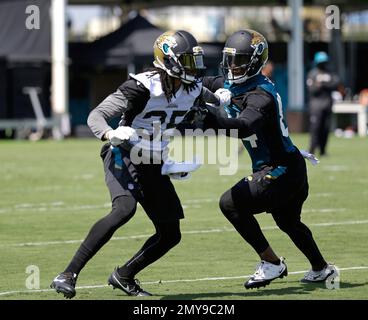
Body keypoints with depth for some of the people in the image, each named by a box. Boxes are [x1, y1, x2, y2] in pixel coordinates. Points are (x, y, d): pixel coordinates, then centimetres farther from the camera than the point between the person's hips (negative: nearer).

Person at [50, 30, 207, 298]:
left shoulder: (193, 89, -1)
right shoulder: (143, 86, -20)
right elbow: (96, 116, -22)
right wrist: (111, 135, -40)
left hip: (153, 165, 7)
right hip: (124, 156, -7)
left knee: (170, 235, 4)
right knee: (125, 208, -33)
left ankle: (124, 277, 26)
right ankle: (69, 274, -32)